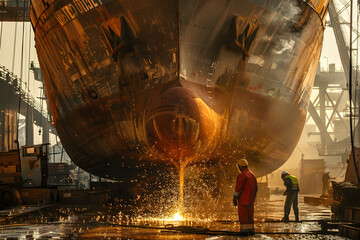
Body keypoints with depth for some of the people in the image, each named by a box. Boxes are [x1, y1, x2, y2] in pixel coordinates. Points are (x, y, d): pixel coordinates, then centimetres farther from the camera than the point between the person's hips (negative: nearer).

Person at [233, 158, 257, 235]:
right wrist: (253, 199, 24)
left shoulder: (242, 175, -13)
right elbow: (255, 188, 18)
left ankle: (244, 230, -8)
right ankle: (251, 230, 10)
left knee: (243, 215, -5)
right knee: (250, 215, 11)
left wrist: (234, 198, -14)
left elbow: (238, 188, -18)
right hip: (250, 200, 8)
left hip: (243, 199, -8)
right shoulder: (252, 175, 14)